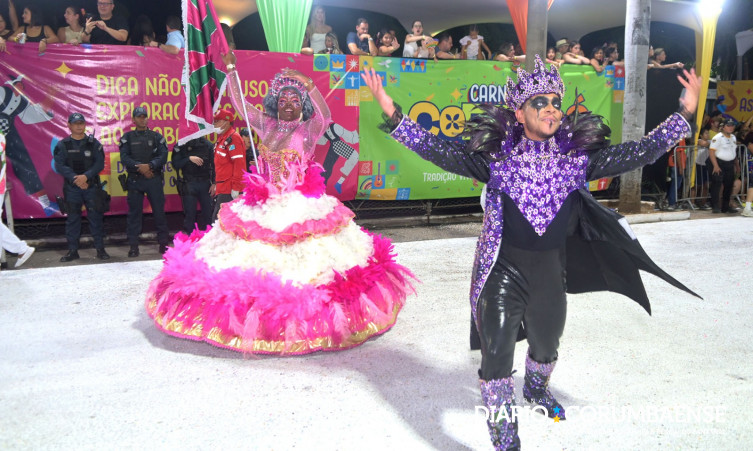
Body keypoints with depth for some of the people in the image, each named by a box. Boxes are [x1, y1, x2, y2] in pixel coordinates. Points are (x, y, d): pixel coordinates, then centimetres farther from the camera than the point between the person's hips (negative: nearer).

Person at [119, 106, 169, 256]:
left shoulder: (156, 136, 10)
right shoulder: (127, 137, 10)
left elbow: (163, 156, -1)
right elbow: (124, 158, -1)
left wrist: (150, 165, -16)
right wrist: (139, 166, -15)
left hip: (154, 178, 0)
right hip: (134, 179, 0)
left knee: (159, 210, 1)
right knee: (134, 212, 1)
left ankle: (163, 242, 9)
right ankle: (133, 245, 7)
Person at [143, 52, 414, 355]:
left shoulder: (309, 130, -3)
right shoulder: (266, 125, 8)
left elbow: (325, 115, -23)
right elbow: (239, 104, 9)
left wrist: (310, 87, -32)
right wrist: (231, 71, 5)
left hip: (301, 206, -3)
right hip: (264, 205, 4)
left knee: (304, 257, -3)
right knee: (259, 261, 7)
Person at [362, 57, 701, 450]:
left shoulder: (578, 156, -4)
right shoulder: (496, 155, -11)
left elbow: (638, 153, -3)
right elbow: (440, 152, -16)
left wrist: (684, 115, -7)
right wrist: (392, 115, -23)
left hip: (552, 271, 4)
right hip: (504, 271, -4)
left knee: (546, 344, 27)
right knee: (497, 352, -12)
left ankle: (536, 389, 62)